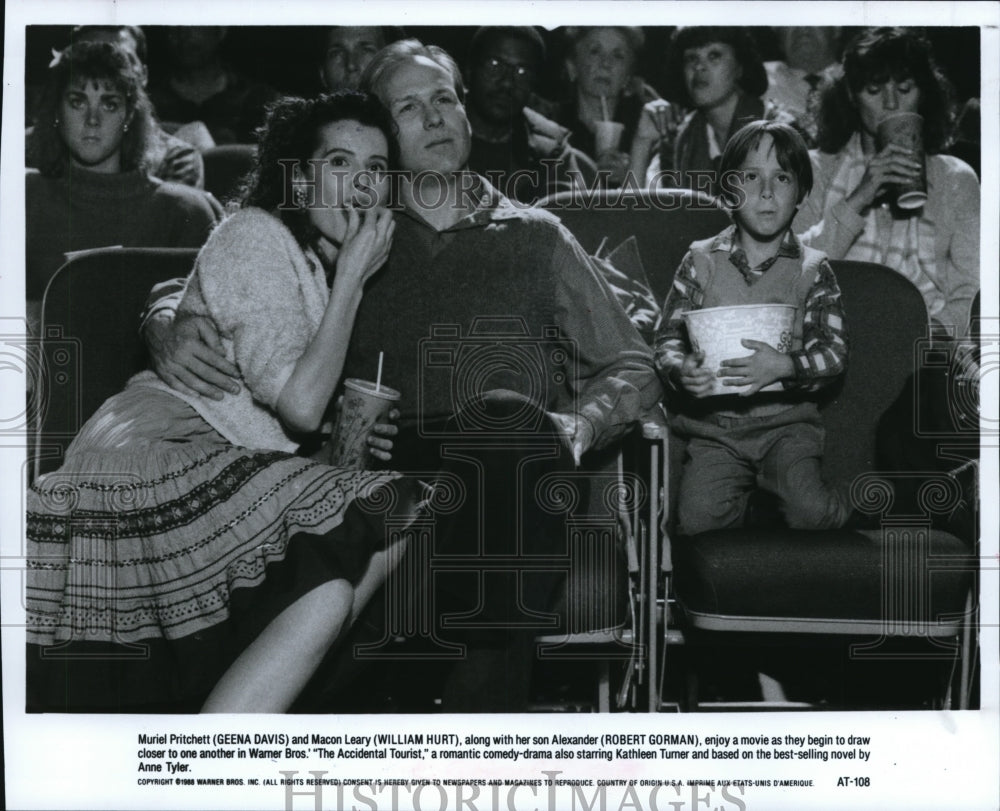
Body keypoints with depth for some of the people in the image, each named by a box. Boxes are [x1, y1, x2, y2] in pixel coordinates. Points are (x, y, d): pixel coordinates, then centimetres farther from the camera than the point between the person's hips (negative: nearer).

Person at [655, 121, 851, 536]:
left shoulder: (812, 269, 3)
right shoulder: (701, 261, 5)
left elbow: (833, 350, -4)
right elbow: (668, 337, 5)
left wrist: (784, 366, -24)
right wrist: (682, 369, -18)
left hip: (786, 419, -1)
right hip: (712, 422, 1)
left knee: (809, 512, -23)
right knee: (698, 518, -20)